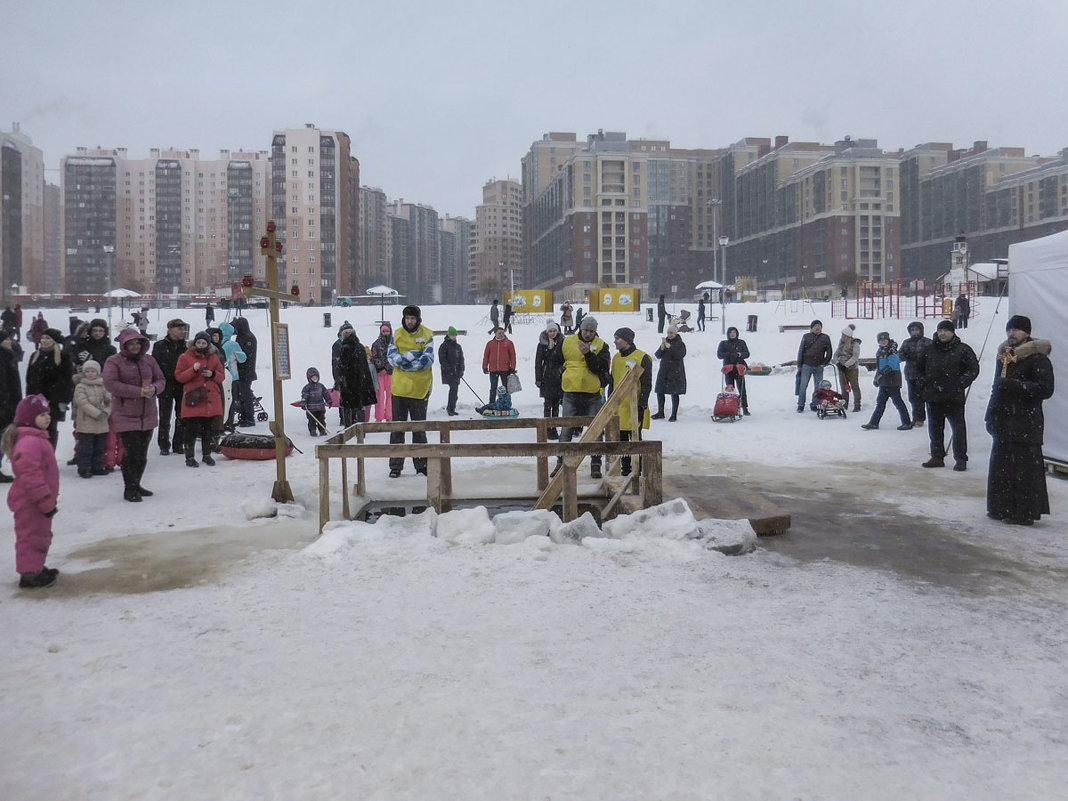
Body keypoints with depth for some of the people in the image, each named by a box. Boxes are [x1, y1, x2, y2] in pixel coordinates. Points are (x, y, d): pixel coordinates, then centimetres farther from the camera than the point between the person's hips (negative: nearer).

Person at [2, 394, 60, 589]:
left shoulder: (37, 438, 12)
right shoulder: (29, 442, -24)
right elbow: (30, 475, -29)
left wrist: (49, 498, 25)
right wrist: (45, 501, -26)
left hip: (38, 502, 11)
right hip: (30, 504, -11)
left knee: (41, 535, 20)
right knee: (31, 536, -1)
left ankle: (36, 568, 33)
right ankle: (30, 574, 8)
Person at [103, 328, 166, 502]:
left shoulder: (148, 360, 9)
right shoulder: (114, 362, -5)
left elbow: (161, 380, 12)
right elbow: (110, 383, -17)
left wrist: (154, 389, -13)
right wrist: (138, 391, -22)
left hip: (148, 415, 5)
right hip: (126, 415, -5)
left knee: (142, 453, 13)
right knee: (132, 452, -8)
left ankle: (136, 485, 29)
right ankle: (129, 489, 7)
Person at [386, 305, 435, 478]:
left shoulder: (427, 335, -1)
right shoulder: (397, 335, 5)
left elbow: (428, 360, -12)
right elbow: (392, 358, -6)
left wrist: (403, 361, -13)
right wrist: (412, 355, -18)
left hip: (420, 389, -1)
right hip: (399, 387, 2)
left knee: (419, 428, 8)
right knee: (397, 428, 4)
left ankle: (421, 464, 18)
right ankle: (395, 465, 11)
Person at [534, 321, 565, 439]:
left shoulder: (562, 343, 3)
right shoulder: (542, 344, 3)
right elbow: (538, 362, 4)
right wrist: (538, 378, -1)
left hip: (559, 377, 1)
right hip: (547, 378, -1)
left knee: (556, 405, 8)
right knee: (548, 405, -4)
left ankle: (554, 429, 16)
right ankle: (548, 430, -1)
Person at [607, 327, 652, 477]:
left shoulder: (642, 358, -7)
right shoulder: (616, 358, 14)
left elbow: (646, 385, -9)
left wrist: (642, 406, -14)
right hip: (618, 407, 6)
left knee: (635, 438, -1)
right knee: (622, 440, 9)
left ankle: (638, 469, 7)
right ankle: (624, 468, 18)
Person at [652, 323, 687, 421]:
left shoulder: (680, 343, -2)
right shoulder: (665, 341, 11)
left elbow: (681, 355, -19)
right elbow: (657, 355, 6)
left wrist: (670, 347, -24)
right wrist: (662, 348, -13)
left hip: (675, 372, -5)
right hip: (663, 371, 5)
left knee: (674, 393, -2)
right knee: (660, 392, 6)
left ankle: (674, 415, 4)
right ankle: (660, 412, 19)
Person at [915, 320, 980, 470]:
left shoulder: (962, 350, -3)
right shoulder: (930, 350, 8)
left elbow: (973, 369, -1)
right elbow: (920, 367, 22)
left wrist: (960, 383, -10)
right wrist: (924, 382, 9)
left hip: (954, 397, -4)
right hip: (933, 396, 4)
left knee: (958, 428, 0)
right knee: (935, 429, 11)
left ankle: (960, 459, 8)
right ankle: (937, 457, 21)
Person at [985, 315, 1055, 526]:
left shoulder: (1037, 358, -10)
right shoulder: (1004, 355, 15)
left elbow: (1045, 389, -18)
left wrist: (1016, 385, -23)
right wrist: (992, 415, 18)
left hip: (1025, 424, -8)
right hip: (1004, 423, 9)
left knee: (1024, 470, -5)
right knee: (1001, 467, 13)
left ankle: (1024, 513, 2)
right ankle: (1002, 508, 22)